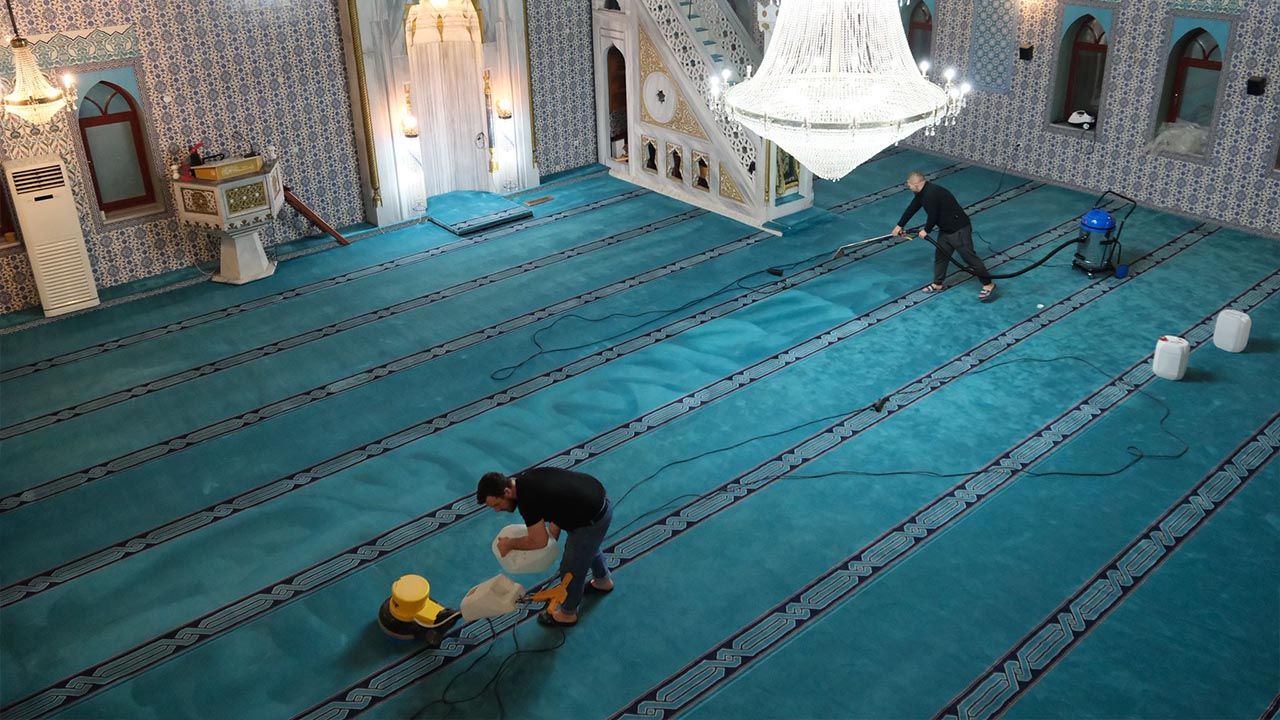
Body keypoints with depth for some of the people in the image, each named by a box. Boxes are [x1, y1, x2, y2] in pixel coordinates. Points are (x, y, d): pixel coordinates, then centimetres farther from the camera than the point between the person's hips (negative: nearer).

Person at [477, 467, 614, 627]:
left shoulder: (527, 499, -25)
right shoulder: (525, 479, 2)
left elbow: (538, 541, -16)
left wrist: (509, 544, -1)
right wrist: (553, 535, 10)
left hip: (593, 520, -9)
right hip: (597, 496, 9)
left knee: (571, 569, 12)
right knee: (588, 546, 36)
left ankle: (567, 613, 35)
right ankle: (603, 581, 61)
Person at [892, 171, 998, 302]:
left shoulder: (931, 194, -27)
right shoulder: (922, 193, 5)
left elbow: (932, 217, -22)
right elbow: (912, 208, 17)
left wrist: (926, 231, -2)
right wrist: (899, 225, 25)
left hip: (959, 230, -10)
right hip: (945, 229, 10)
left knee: (969, 256, -4)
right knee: (940, 255, 16)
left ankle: (988, 285, 4)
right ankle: (937, 284, 31)